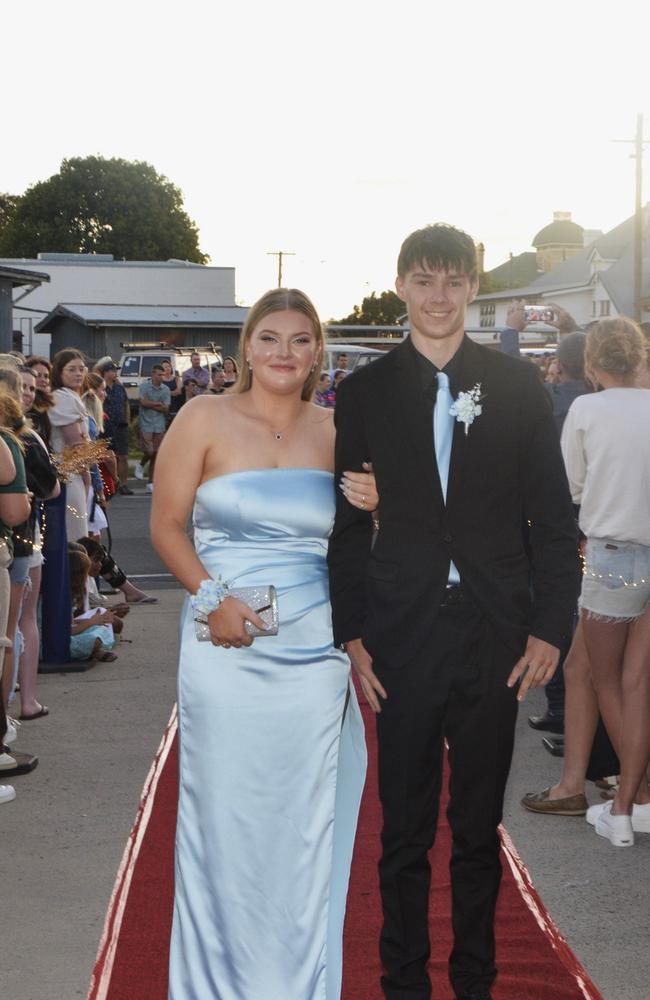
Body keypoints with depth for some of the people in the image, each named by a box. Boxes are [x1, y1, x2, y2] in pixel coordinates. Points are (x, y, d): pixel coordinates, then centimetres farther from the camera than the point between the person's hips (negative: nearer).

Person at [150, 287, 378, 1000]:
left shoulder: (335, 432, 7)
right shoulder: (205, 419, -2)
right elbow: (166, 525, 0)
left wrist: (371, 508, -7)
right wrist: (211, 598, -13)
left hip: (314, 650, 3)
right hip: (227, 649, -2)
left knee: (306, 820, 9)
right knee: (225, 814, 5)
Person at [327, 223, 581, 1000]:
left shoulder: (517, 386, 2)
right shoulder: (364, 392, 2)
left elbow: (553, 517, 2)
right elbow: (346, 525, 2)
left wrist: (550, 628, -3)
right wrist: (350, 635, -3)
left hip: (495, 637, 1)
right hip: (401, 637, 0)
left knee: (480, 827, 13)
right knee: (404, 830, 9)